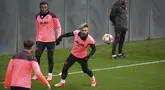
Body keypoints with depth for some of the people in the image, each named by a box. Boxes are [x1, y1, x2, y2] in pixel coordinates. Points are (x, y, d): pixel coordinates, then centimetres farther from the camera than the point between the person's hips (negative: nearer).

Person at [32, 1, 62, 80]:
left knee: (50, 57, 3)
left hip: (50, 40, -3)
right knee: (37, 56, -6)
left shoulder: (52, 16, -5)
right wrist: (37, 39, 17)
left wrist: (59, 36, -14)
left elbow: (58, 26, -2)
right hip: (40, 40, 3)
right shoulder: (37, 16, 7)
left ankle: (50, 74, 15)